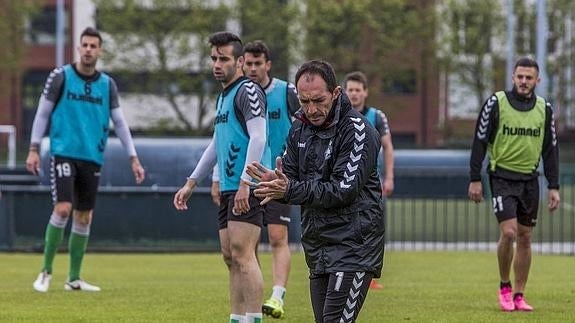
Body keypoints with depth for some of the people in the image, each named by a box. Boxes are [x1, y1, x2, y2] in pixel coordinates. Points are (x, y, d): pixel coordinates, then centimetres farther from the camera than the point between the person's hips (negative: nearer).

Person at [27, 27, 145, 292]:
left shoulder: (107, 84, 8)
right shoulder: (60, 76, -2)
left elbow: (119, 122, 11)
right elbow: (43, 113, 2)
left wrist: (134, 158, 6)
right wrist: (34, 148, -4)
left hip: (92, 158, 4)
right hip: (64, 153, -4)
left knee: (84, 218, 6)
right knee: (63, 208, -16)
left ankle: (74, 278, 15)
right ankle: (46, 271, -4)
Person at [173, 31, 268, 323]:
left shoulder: (248, 91, -8)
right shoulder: (223, 97, 21)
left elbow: (258, 138, -18)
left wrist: (245, 184, -24)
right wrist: (191, 183, 29)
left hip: (248, 189, -9)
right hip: (228, 189, 9)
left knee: (242, 253, -15)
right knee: (230, 257, 7)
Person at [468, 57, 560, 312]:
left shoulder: (544, 109, 5)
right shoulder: (496, 103, -6)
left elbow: (550, 150, 11)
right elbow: (480, 142, -3)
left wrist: (553, 187, 6)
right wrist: (475, 179, -6)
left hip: (530, 179, 4)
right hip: (502, 176, -4)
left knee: (525, 238, 5)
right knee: (508, 232, -16)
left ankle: (519, 296, 13)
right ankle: (504, 287, 4)